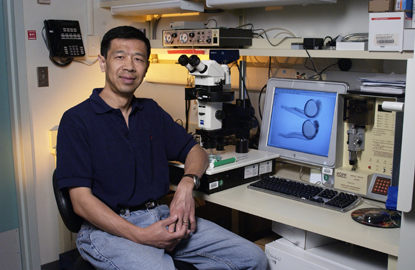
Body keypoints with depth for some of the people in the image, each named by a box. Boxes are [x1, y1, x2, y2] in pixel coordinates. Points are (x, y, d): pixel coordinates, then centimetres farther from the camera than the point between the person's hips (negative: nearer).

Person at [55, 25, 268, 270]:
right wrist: (141, 236, -19)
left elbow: (195, 151, 19)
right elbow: (81, 201, -9)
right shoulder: (76, 121, -3)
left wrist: (186, 185, -5)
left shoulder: (152, 111, 15)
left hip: (161, 216, 6)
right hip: (109, 228, -5)